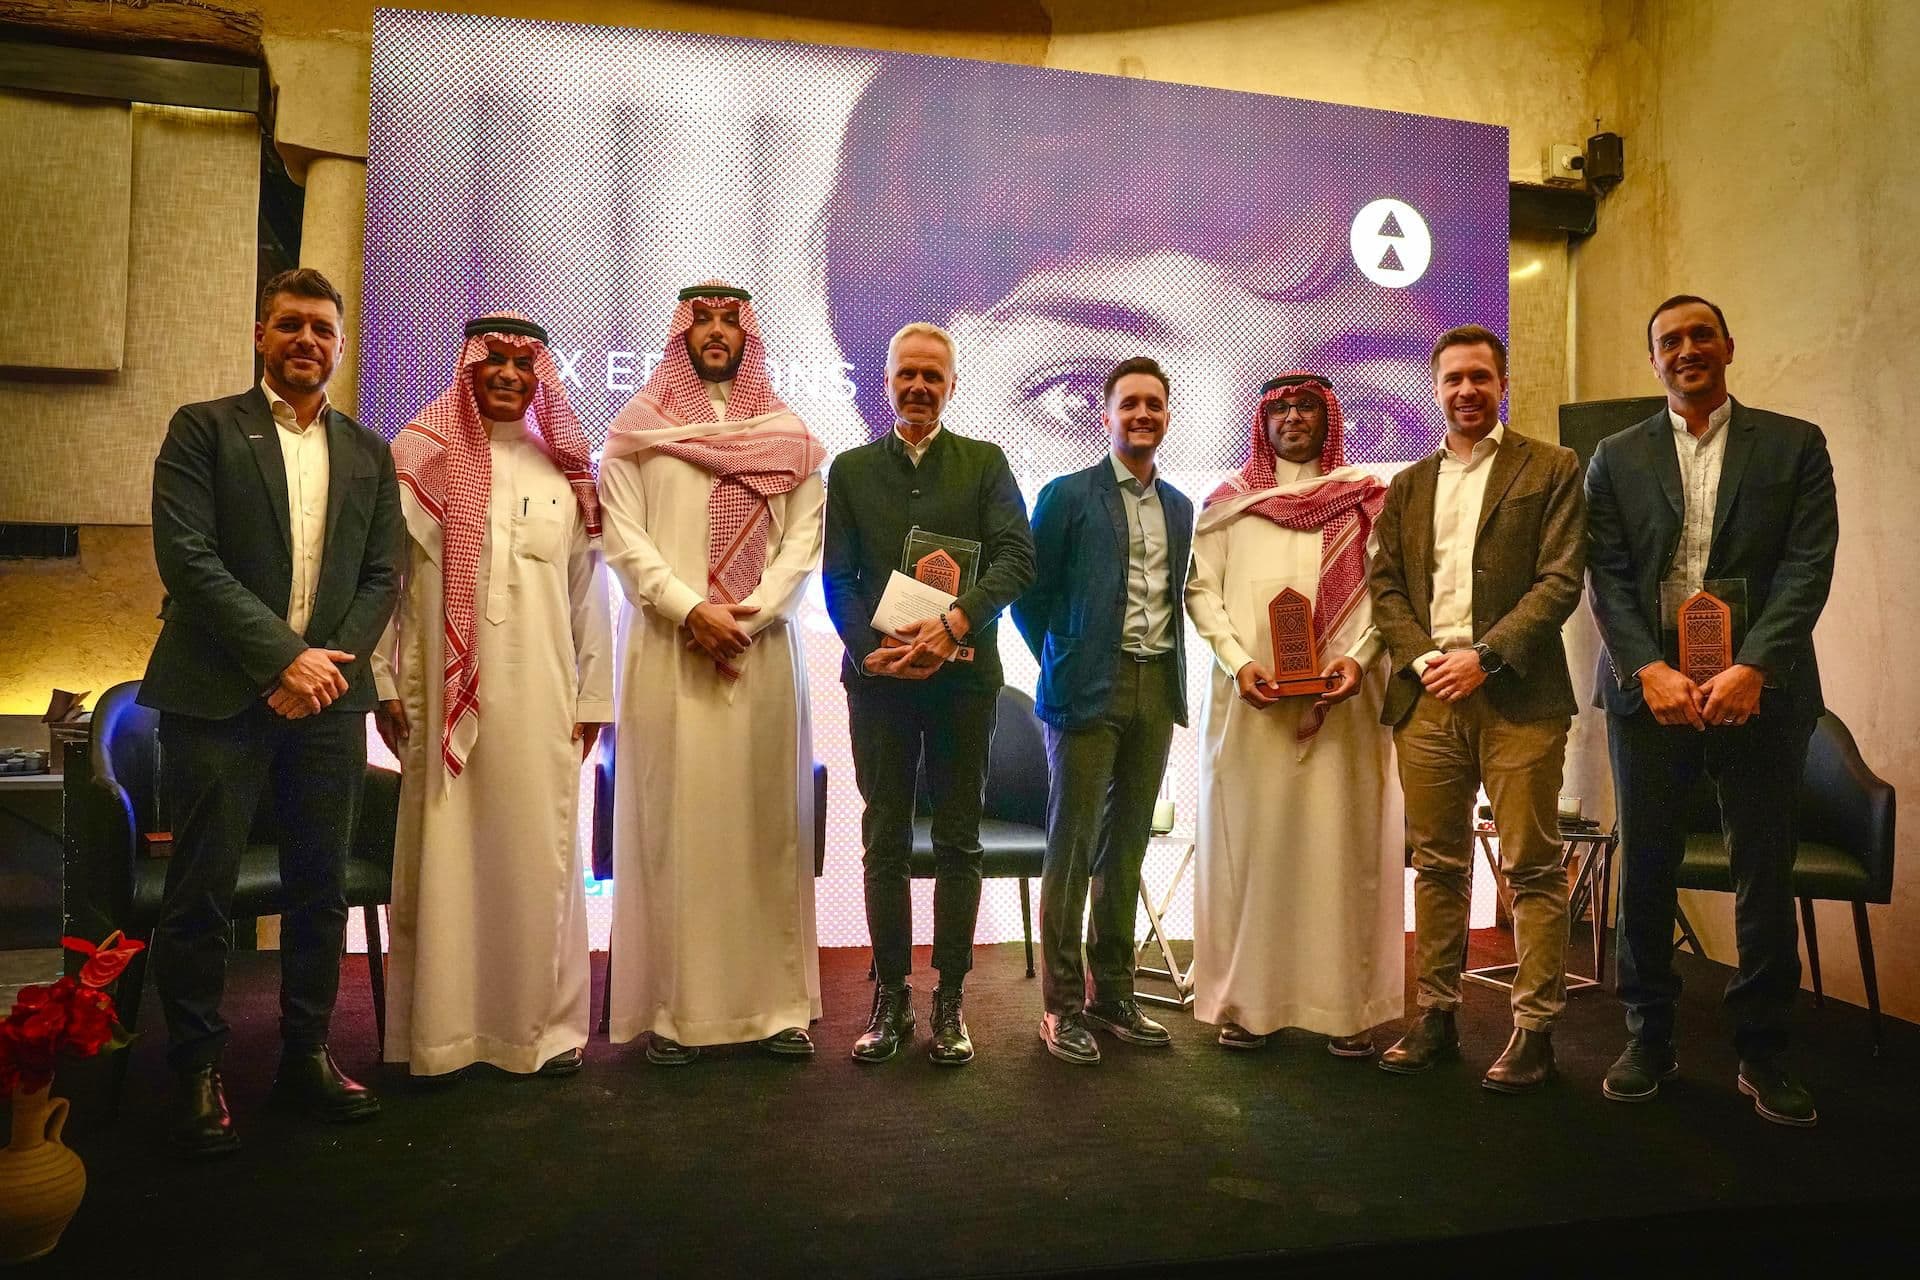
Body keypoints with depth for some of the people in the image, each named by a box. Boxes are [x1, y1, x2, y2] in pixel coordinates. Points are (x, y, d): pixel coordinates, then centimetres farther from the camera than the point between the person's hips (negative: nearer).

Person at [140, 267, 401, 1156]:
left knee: (321, 888, 8)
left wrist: (333, 661, -7)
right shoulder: (203, 428, 4)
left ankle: (306, 1054, 22)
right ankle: (198, 1070, 17)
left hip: (327, 694, 3)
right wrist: (284, 656, -14)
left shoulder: (368, 452, 14)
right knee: (201, 892, 2)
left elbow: (383, 575, 9)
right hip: (219, 693, -3)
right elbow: (187, 556, -7)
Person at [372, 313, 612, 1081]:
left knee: (539, 855, 5)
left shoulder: (565, 471, 11)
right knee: (443, 854, 3)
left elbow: (588, 594, 11)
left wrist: (592, 696, 7)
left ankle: (545, 1025, 17)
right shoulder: (421, 457, 5)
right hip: (445, 693, -1)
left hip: (541, 699, 2)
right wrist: (383, 683, -5)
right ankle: (440, 1033, 15)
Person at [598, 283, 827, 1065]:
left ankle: (774, 1002, 9)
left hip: (764, 651, 2)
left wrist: (746, 616, -9)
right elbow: (623, 539, -1)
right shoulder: (637, 429, 8)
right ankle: (673, 1007, 5)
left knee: (766, 824, 3)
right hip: (669, 650, -1)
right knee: (672, 824, -2)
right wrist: (692, 610, -13)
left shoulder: (790, 436, 12)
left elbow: (803, 541, 4)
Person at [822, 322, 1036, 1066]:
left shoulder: (986, 463, 8)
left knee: (958, 842, 5)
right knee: (884, 842, 6)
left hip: (963, 675, -1)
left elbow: (1017, 557, -5)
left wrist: (955, 622, -21)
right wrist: (869, 650, -11)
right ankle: (891, 996, 17)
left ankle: (949, 998, 15)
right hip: (876, 676, 1)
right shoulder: (851, 469, 12)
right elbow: (837, 576, 6)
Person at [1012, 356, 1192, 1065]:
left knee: (1128, 844, 11)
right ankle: (1062, 1004, 7)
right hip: (1091, 688, -5)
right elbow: (1031, 593, -1)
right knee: (1074, 843, -2)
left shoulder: (1179, 506, 15)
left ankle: (1112, 992, 21)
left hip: (1157, 687, 5)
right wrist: (1063, 661, -1)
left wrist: (1171, 665, 9)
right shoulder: (1068, 494, -1)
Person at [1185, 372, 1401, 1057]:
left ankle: (1347, 1006, 6)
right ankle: (1245, 1000, 6)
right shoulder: (1228, 501, 12)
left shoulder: (1367, 500, 11)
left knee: (1342, 844, -1)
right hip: (1252, 699, 0)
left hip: (1341, 699, 0)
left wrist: (1356, 658, -13)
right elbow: (1201, 588, 5)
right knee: (1247, 840, 0)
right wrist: (1238, 661, -10)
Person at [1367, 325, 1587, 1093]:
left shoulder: (1552, 470, 5)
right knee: (1436, 864, 9)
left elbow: (1560, 580, -4)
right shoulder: (1408, 486, 18)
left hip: (1518, 696, -3)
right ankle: (1436, 1017, 18)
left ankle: (1534, 1030, 10)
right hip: (1426, 694, 4)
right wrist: (1420, 659, -4)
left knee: (1531, 868, 0)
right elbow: (1385, 587, 13)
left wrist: (1485, 657, -13)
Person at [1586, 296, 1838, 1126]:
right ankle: (1649, 1040, 18)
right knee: (1645, 869, 5)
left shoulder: (1794, 444, 8)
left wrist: (1752, 668, -15)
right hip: (1650, 685, 1)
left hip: (1760, 687, 0)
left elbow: (1808, 565, -2)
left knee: (1765, 873, 5)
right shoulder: (1616, 459, 10)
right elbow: (1608, 578, 2)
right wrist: (1649, 671, -11)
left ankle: (1762, 1053, 19)